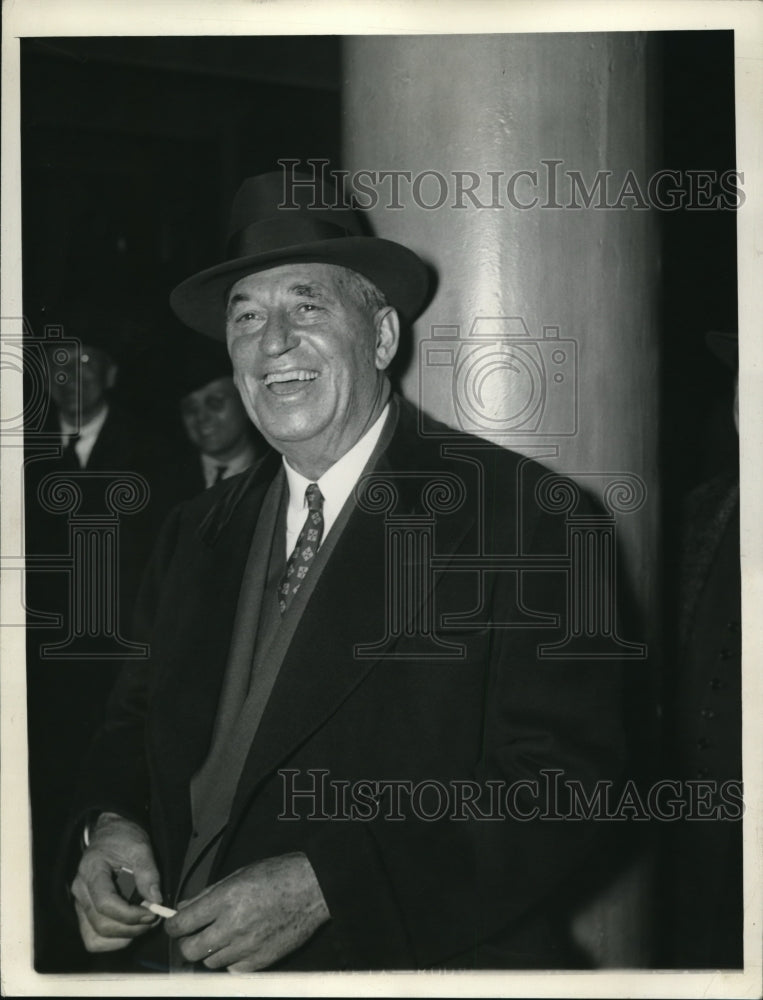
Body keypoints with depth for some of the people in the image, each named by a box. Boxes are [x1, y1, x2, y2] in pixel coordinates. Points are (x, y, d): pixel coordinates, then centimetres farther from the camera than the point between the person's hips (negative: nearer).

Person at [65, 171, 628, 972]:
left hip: (410, 963, -4)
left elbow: (562, 786, -11)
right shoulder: (196, 534, 12)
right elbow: (139, 724, 19)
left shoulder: (519, 515, -6)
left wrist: (322, 886, -18)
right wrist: (109, 824, -3)